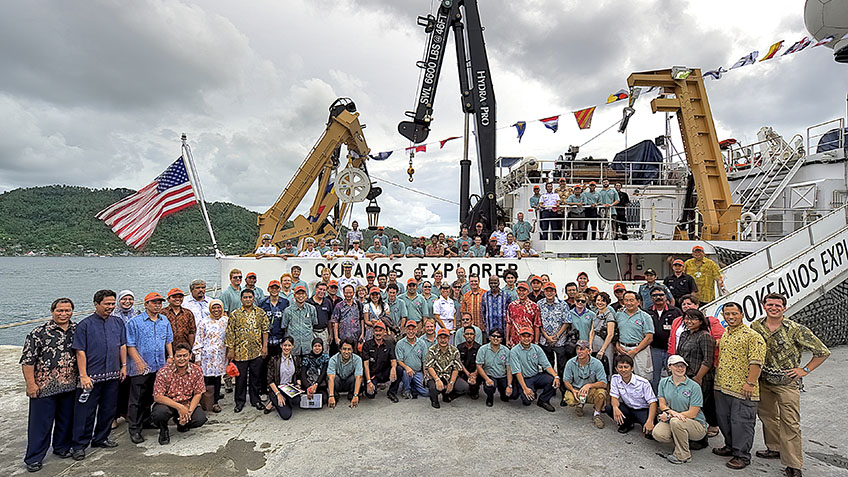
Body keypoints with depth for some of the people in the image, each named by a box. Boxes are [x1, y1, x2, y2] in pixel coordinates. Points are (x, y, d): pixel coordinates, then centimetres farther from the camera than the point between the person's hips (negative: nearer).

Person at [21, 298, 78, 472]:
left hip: (70, 386, 4)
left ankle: (62, 447, 33)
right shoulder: (39, 333, -9)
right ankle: (34, 458, 19)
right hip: (44, 387, -4)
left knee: (66, 419, 15)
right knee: (41, 423, 5)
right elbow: (27, 360, -9)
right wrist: (30, 384, -12)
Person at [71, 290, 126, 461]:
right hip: (91, 376, -5)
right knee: (85, 411, 1)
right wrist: (83, 375, -13)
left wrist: (123, 366, 11)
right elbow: (80, 351, -10)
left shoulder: (118, 322, 7)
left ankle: (101, 438, 30)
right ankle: (79, 445, 15)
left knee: (109, 408, 14)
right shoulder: (85, 324, -8)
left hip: (113, 375, 5)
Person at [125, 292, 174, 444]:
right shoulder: (135, 322, -7)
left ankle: (146, 421, 32)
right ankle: (134, 429, 7)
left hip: (160, 367, 5)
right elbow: (130, 345, -9)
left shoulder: (164, 321, 10)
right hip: (141, 368, -5)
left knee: (151, 397, 17)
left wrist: (170, 356, 9)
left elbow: (169, 340, 18)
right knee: (137, 399, 0)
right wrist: (139, 362, -15)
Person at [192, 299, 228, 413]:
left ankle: (215, 401, 17)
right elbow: (198, 341, 1)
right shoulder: (204, 322, 1)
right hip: (207, 356, -2)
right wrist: (197, 357, -3)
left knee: (217, 377, 6)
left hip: (220, 356, 2)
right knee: (207, 378, -4)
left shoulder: (226, 321, 7)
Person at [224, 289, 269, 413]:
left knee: (255, 377, 9)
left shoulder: (260, 313, 5)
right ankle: (239, 401, 22)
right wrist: (230, 350, -4)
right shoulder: (235, 314, 0)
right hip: (240, 352, -1)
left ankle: (256, 400, 23)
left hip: (257, 351, 1)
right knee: (240, 377, 7)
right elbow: (230, 333, 0)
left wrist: (265, 346, 0)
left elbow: (265, 330, 6)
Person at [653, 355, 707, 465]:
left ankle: (683, 455, -12)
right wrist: (672, 412, -23)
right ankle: (683, 440, 8)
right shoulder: (664, 382, 3)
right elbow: (662, 405, 0)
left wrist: (669, 415, -15)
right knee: (657, 434, -24)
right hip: (671, 420, 4)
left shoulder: (694, 387, -10)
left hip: (696, 425, -4)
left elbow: (692, 414, -13)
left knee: (676, 421, -35)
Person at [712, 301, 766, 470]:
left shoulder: (752, 336, -11)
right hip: (721, 387, 8)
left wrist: (750, 383, -22)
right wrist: (717, 380, 21)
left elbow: (756, 361, -17)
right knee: (723, 419, 17)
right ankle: (730, 446, 34)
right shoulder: (724, 334, 14)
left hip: (742, 390, -8)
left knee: (741, 422, 1)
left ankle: (742, 455, 13)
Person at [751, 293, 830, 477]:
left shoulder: (796, 330, -15)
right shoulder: (755, 326, -2)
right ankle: (775, 448, 36)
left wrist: (805, 370, -8)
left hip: (788, 383, -5)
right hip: (764, 381, 5)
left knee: (790, 424, -4)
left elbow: (823, 352, -7)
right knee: (767, 416, 17)